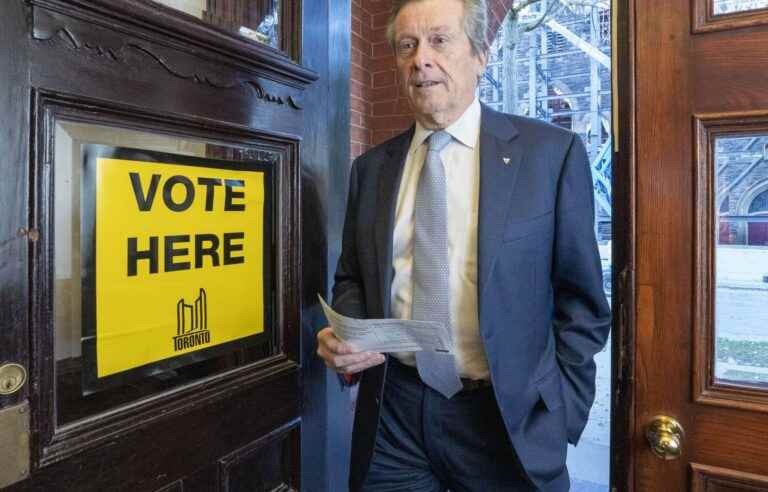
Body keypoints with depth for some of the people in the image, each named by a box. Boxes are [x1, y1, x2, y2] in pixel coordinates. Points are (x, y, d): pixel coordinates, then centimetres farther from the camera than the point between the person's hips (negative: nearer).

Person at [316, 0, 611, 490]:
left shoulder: (552, 152, -5)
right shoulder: (371, 167, 5)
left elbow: (581, 298, -3)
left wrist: (560, 412, -8)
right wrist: (343, 336, -7)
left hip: (508, 419, -2)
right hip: (391, 415, 3)